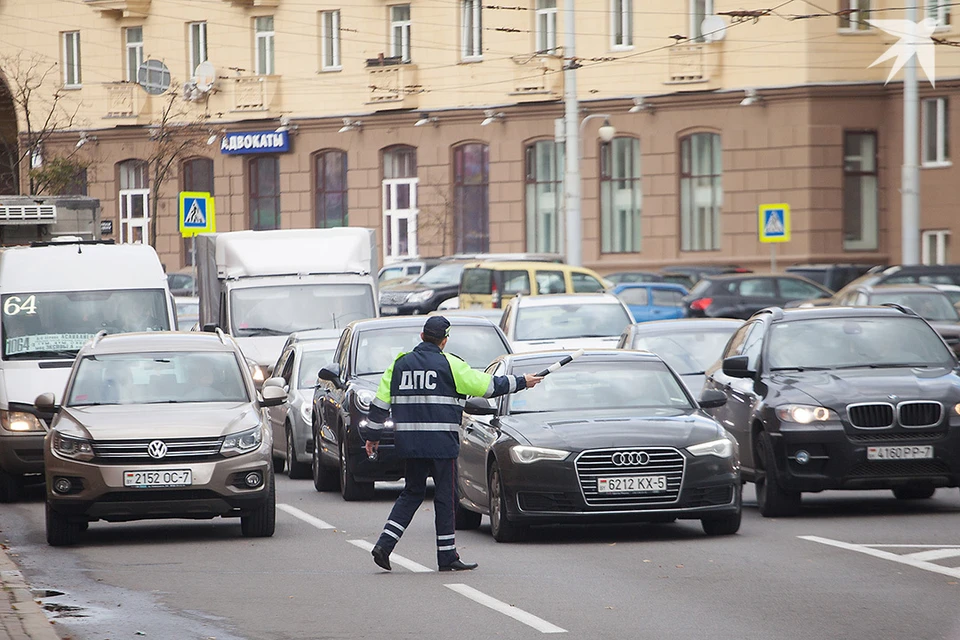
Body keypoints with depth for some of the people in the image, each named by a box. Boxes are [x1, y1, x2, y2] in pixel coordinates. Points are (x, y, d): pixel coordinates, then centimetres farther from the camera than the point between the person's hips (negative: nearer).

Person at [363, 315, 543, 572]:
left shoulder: (400, 364, 8)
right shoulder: (449, 365, -5)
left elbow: (381, 402, 9)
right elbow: (488, 386, -3)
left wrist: (372, 435, 19)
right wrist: (521, 382, 10)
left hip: (409, 442, 5)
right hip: (441, 442, -5)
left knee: (412, 493, 15)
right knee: (446, 497, 4)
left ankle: (384, 544, 3)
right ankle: (447, 556, 6)